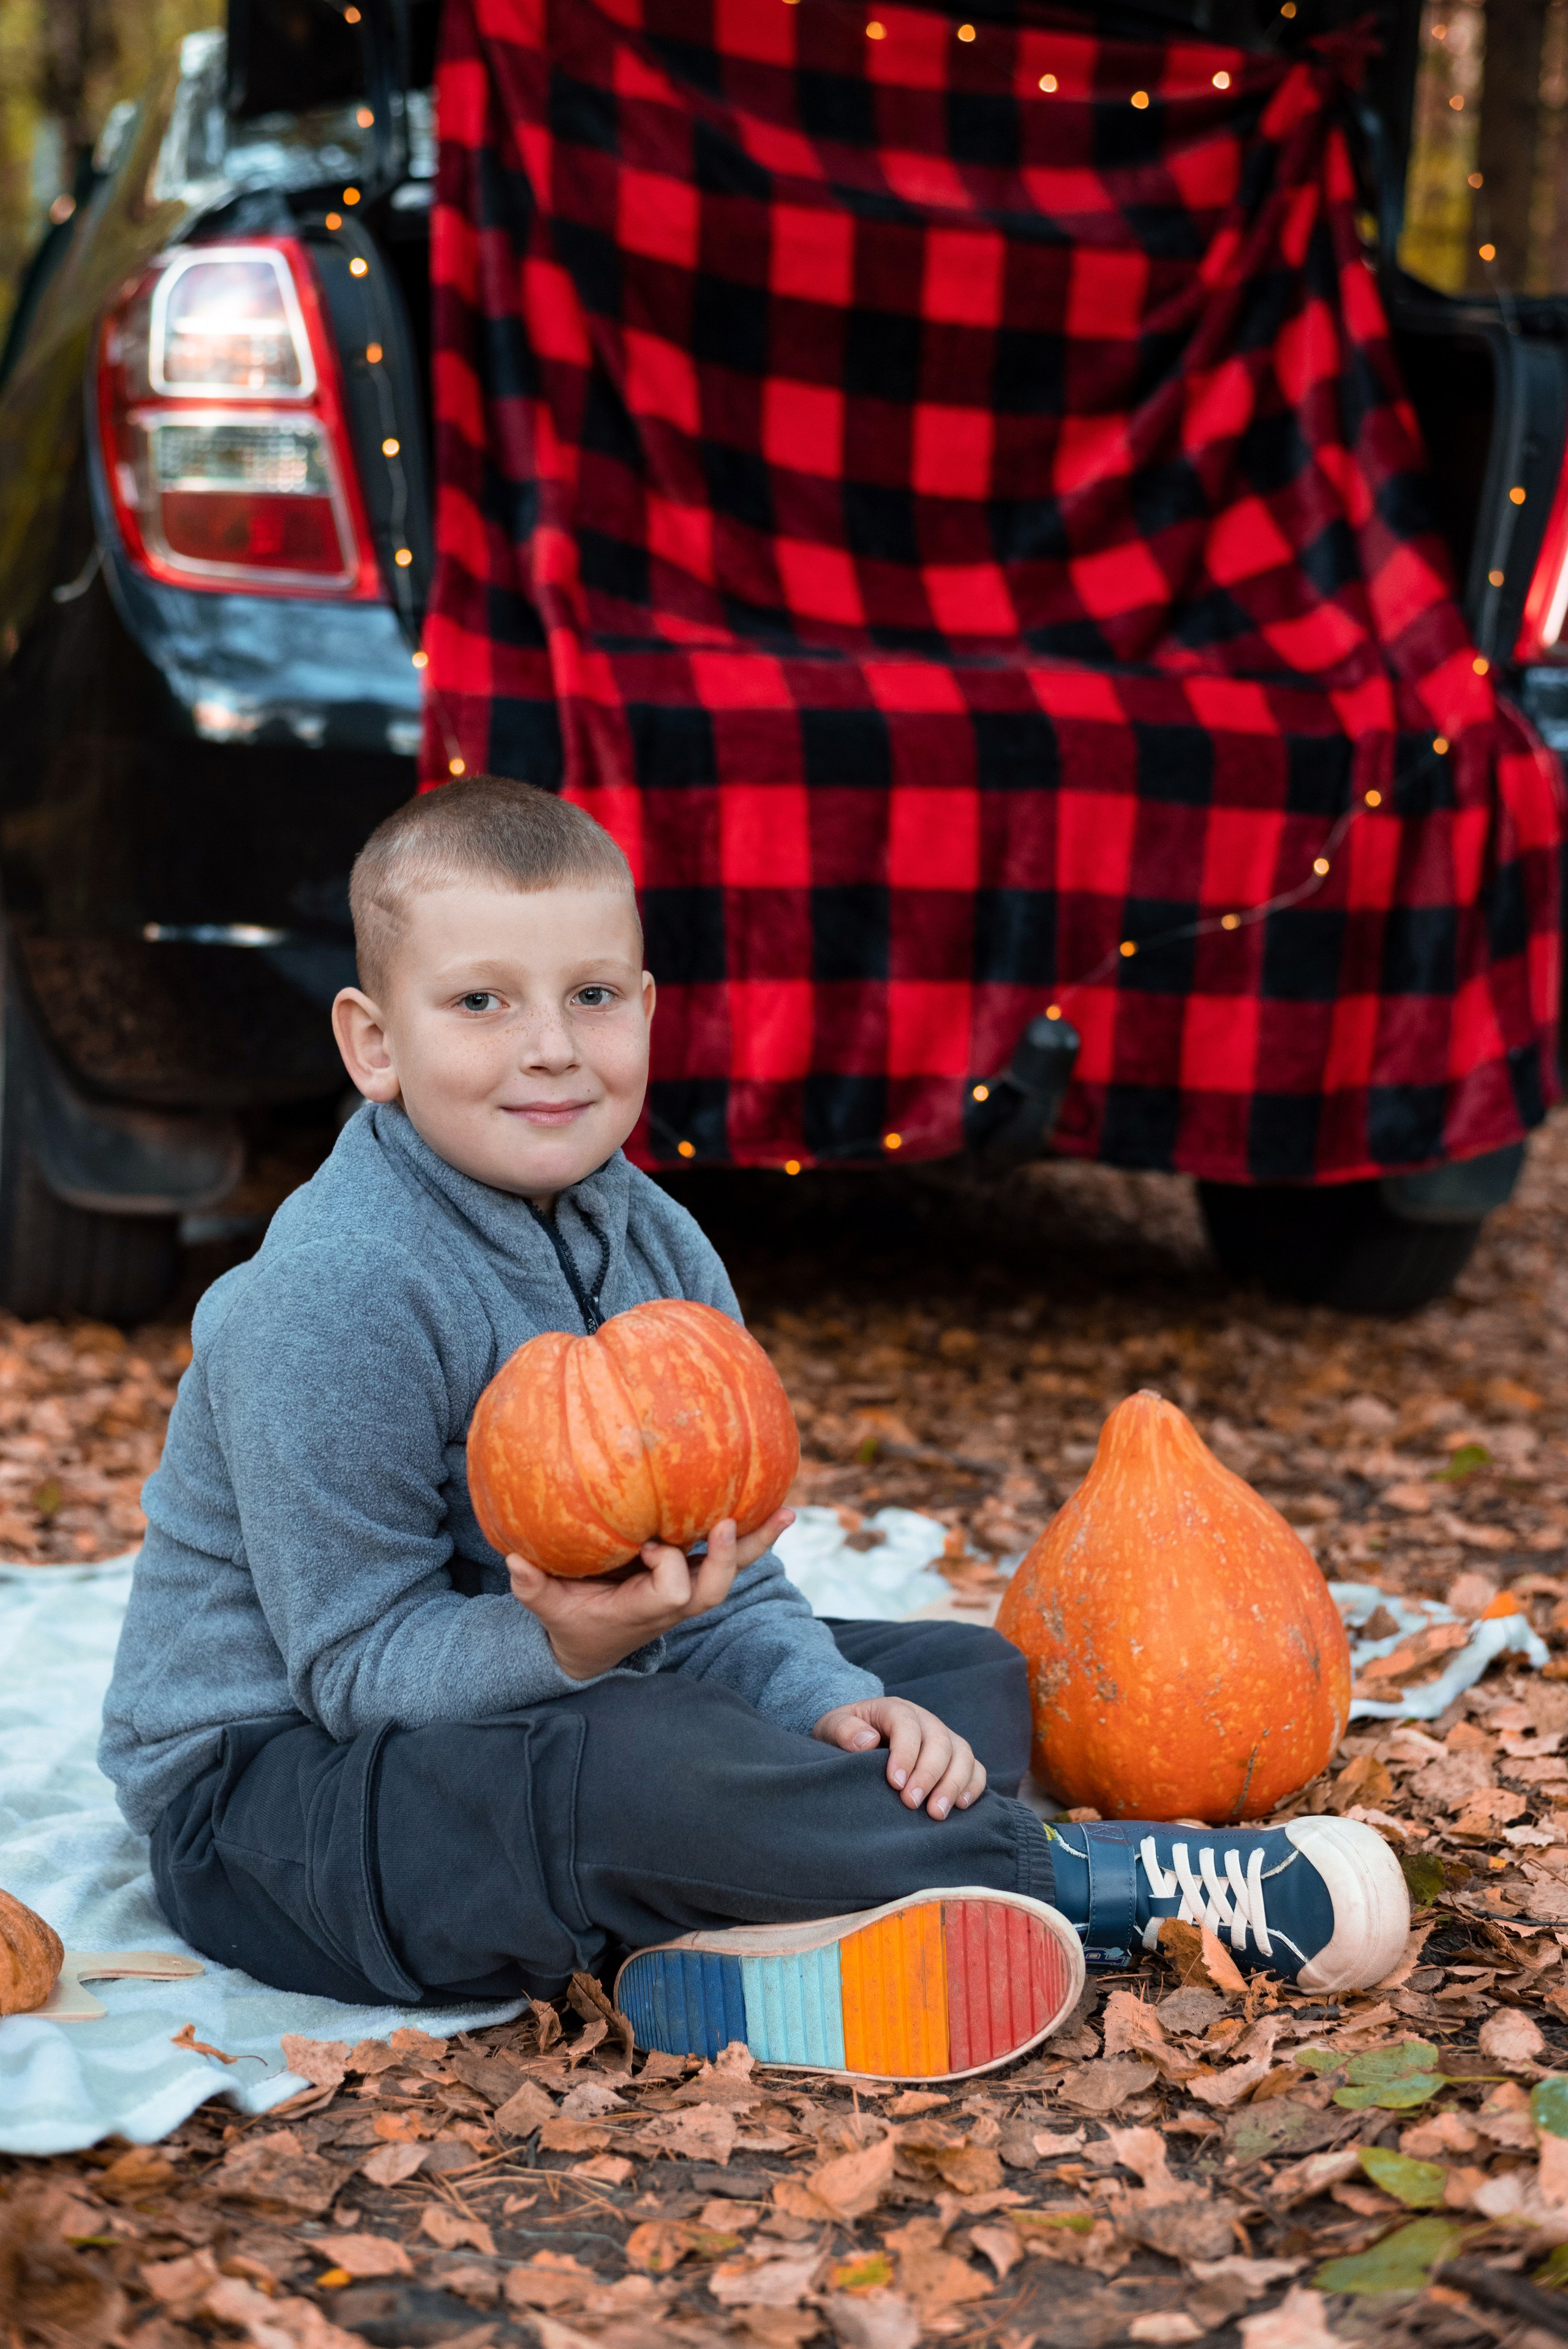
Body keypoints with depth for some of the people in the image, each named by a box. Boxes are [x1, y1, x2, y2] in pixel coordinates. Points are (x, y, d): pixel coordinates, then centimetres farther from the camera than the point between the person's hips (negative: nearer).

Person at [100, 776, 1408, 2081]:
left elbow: (726, 1587, 2)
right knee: (640, 1762, -39)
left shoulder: (657, 1249, 1)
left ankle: (751, 1934, -28)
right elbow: (361, 1663, -23)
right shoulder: (331, 1297, -24)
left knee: (971, 1674, 4)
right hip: (281, 1793, -9)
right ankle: (1113, 1885, -24)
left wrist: (823, 1702, -18)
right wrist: (571, 1645, -40)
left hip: (569, 1683, 9)